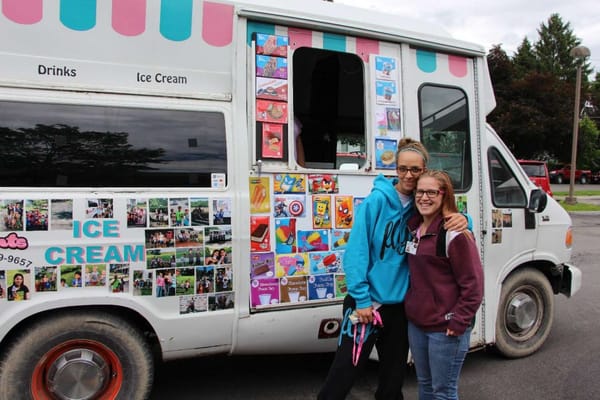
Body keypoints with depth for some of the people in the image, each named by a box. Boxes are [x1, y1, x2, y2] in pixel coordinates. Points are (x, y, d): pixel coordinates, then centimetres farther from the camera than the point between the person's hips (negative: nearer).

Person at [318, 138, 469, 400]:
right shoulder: (376, 201, -13)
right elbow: (356, 252, -15)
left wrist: (462, 219, -14)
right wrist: (362, 299, -18)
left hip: (400, 304, 5)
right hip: (367, 304, -5)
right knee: (341, 378, 1)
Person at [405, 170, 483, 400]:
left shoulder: (455, 233, -17)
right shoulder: (414, 228, 7)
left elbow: (473, 284, -16)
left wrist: (458, 323, -16)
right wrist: (411, 308, 11)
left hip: (445, 329, -7)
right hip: (415, 323, 7)